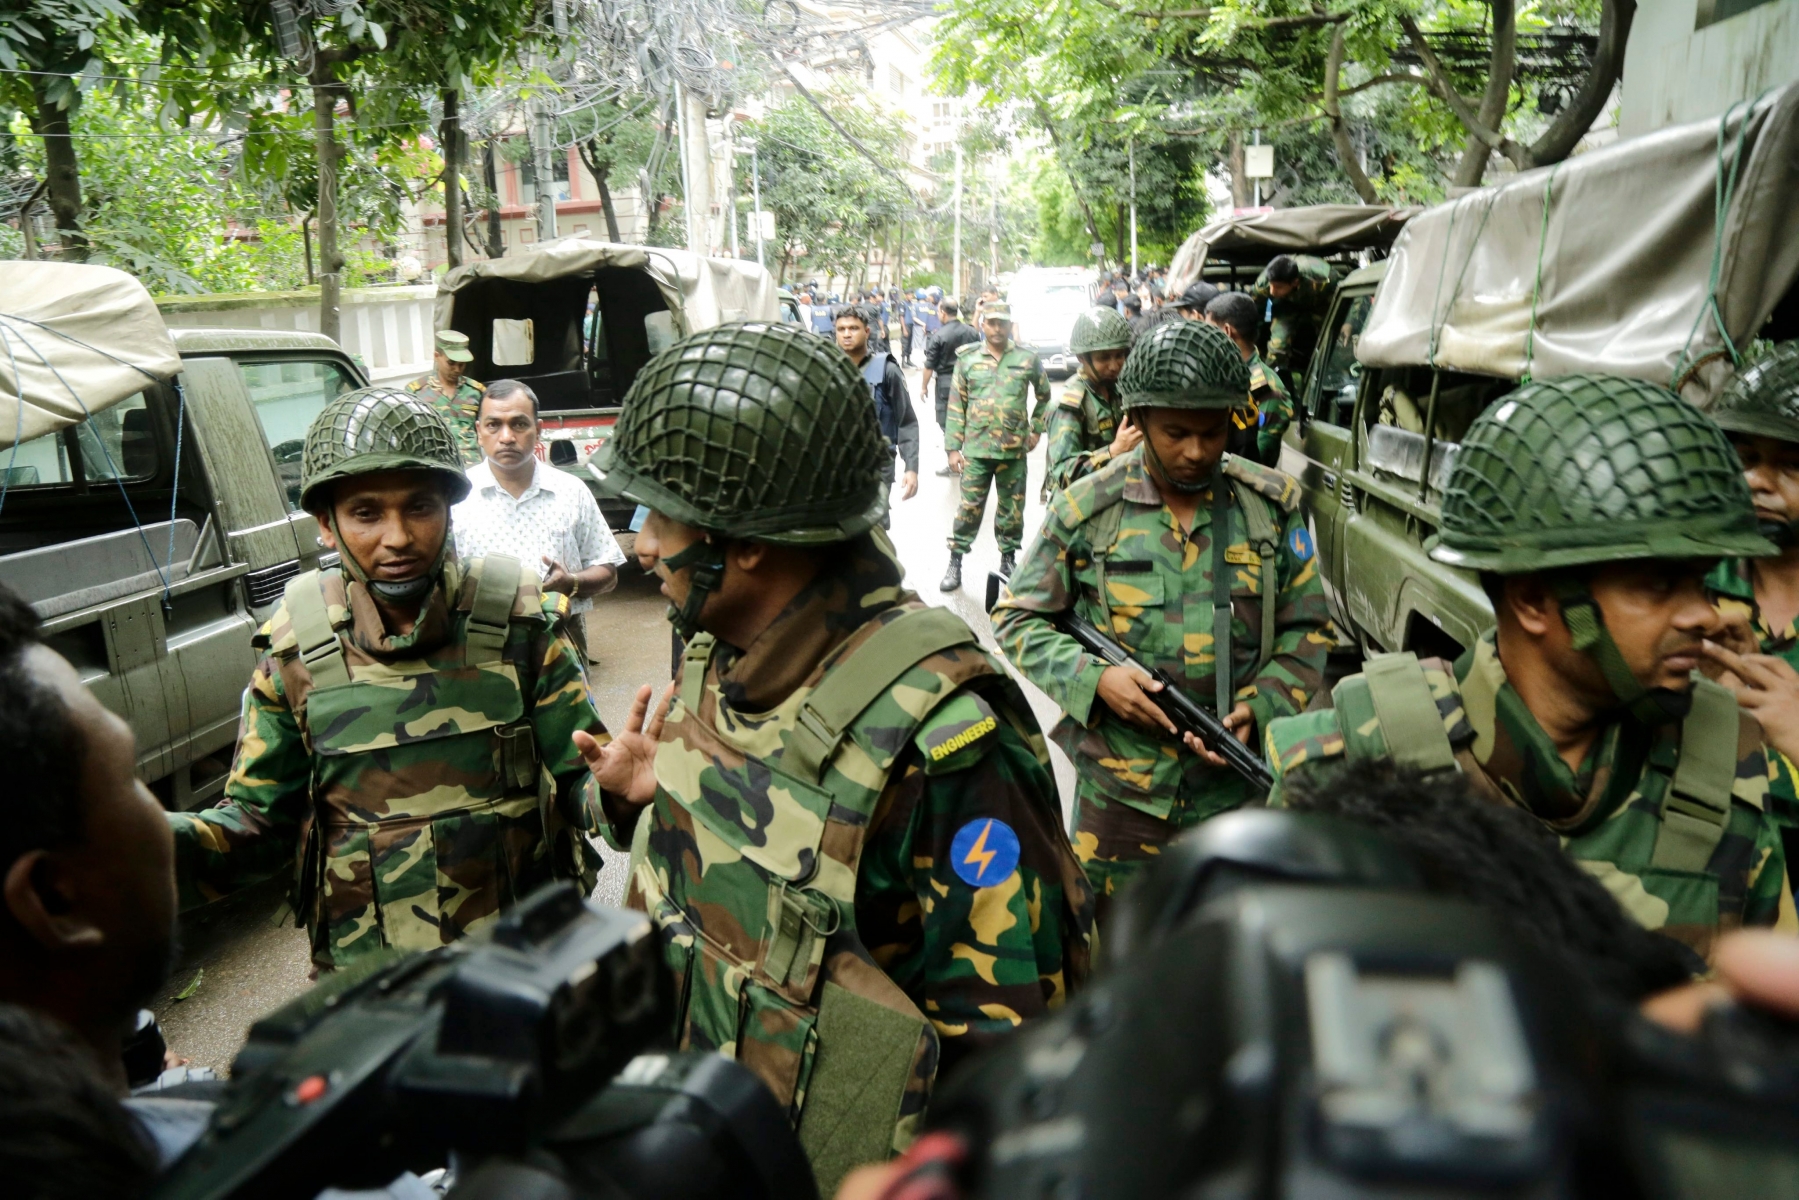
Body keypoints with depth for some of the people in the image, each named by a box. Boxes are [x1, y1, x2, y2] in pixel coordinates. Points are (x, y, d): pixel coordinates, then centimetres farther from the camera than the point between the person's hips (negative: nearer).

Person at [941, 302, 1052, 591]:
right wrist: (953, 446, -2)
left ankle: (1008, 559, 26)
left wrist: (1036, 429, 7)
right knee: (969, 507, 2)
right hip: (976, 448, -1)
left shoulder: (1028, 359, 1)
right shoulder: (967, 359, 1)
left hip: (1014, 449, 1)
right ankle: (955, 563, 12)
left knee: (1012, 507, 10)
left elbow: (1044, 396, 16)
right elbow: (956, 405, 2)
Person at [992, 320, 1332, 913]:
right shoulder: (1086, 511, -7)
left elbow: (1306, 628, 4)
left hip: (1239, 780, 2)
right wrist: (1093, 678, -17)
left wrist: (1257, 708, -13)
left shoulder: (1273, 505, -2)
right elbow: (1017, 618, -1)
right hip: (1118, 789, -1)